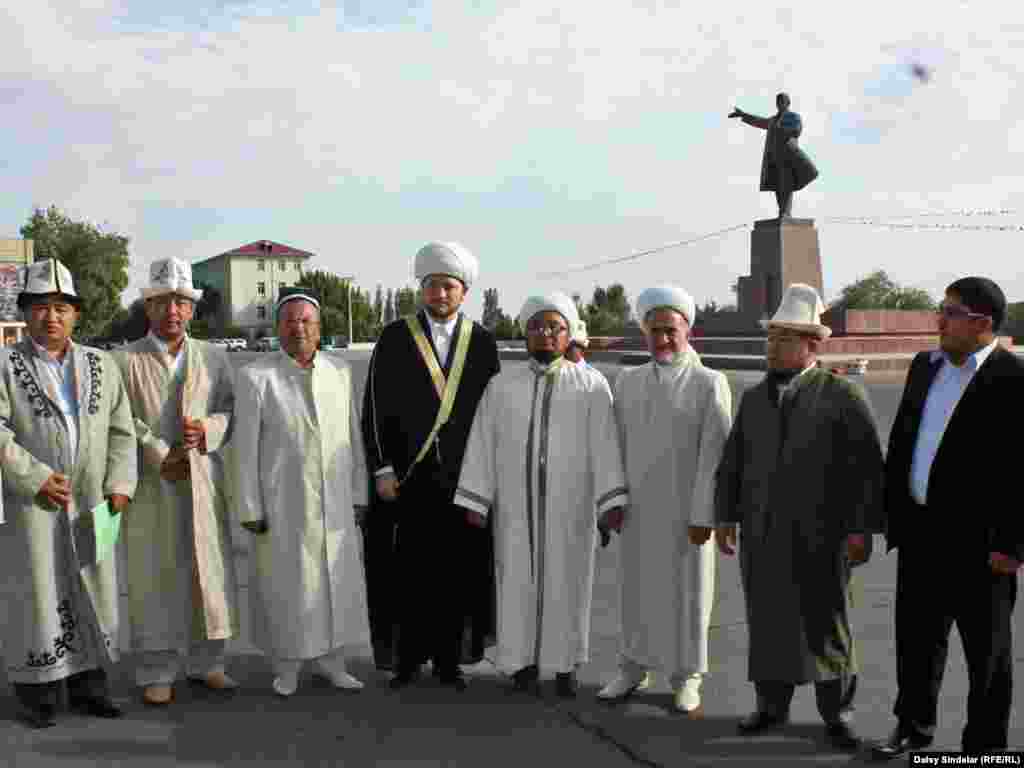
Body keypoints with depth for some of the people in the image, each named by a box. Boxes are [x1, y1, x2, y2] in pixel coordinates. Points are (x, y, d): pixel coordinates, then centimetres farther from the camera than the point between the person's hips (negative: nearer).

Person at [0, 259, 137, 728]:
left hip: (89, 503, 3)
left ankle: (88, 685, 19)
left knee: (93, 592, 7)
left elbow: (121, 431, 9)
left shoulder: (102, 366, 10)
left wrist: (119, 484, -1)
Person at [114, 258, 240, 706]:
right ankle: (156, 673, 13)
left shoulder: (214, 358, 11)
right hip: (149, 484, -3)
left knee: (210, 571, 6)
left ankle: (206, 662, 21)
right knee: (154, 577, 1)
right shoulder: (125, 360, 1)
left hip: (205, 482, 3)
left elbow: (231, 412, 9)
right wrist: (161, 456, -13)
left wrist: (208, 431, -11)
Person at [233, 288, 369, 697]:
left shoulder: (340, 372, 5)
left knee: (337, 582, 8)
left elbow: (353, 438, 9)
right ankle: (286, 667, 23)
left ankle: (330, 661, 24)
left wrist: (358, 494, 7)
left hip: (334, 505, 3)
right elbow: (245, 448, -6)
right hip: (281, 505, -3)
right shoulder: (255, 377, -6)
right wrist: (250, 509, -7)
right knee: (285, 585, 6)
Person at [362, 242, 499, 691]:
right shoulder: (394, 338, 1)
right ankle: (408, 658, 16)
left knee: (456, 572, 6)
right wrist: (382, 469, -6)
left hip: (461, 479, 1)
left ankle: (448, 658, 19)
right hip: (407, 478, -1)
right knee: (407, 572, 2)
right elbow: (374, 408, 0)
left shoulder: (482, 343, 5)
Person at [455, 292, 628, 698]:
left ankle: (565, 664, 22)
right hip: (515, 506, 1)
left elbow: (604, 446, -7)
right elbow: (481, 445, 3)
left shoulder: (592, 385, -1)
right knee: (519, 582, 8)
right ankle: (524, 660, 23)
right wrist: (475, 503, -1)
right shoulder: (501, 385, 5)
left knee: (567, 583, 7)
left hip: (569, 507, -1)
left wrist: (611, 501, -15)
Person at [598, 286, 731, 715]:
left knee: (687, 593, 7)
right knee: (635, 589, 11)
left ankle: (686, 679, 22)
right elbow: (617, 446, 9)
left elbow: (714, 454, -10)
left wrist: (703, 516, -13)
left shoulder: (710, 384, -6)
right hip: (637, 509, 4)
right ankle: (633, 669, 27)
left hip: (686, 513, -3)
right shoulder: (627, 381, 7)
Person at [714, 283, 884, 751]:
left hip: (820, 537, -4)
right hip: (761, 533, 4)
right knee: (767, 621, 9)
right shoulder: (754, 398, 10)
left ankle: (836, 713, 21)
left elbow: (868, 466, -7)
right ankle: (772, 704, 23)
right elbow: (732, 462, 13)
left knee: (826, 624, 5)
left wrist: (863, 529, -11)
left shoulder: (843, 396, -5)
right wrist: (725, 516, 10)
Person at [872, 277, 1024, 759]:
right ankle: (914, 725, 35)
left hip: (978, 539, -6)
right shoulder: (925, 366, 8)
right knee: (916, 634, 18)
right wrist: (893, 513, 11)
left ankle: (985, 743, 26)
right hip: (920, 530, 7)